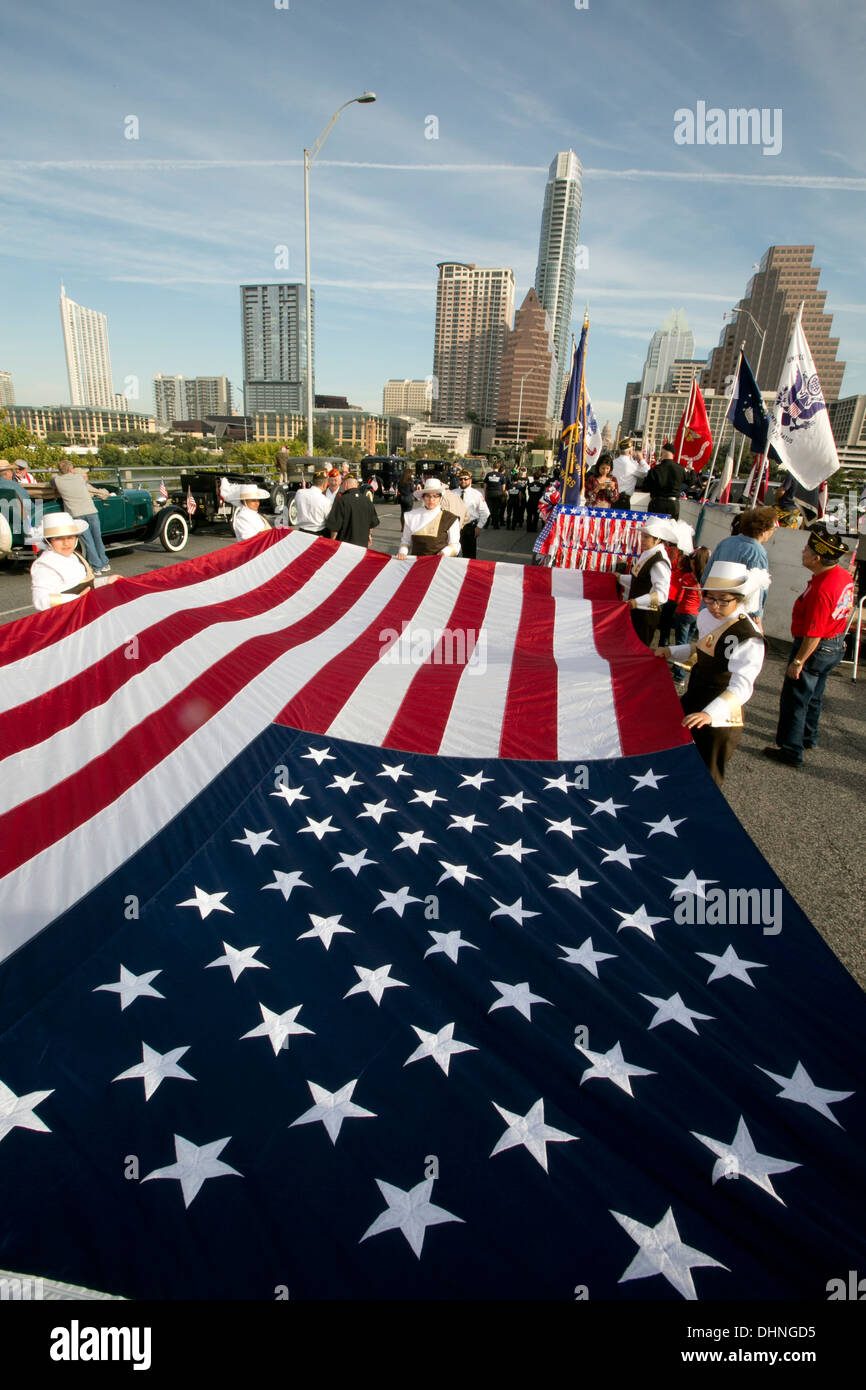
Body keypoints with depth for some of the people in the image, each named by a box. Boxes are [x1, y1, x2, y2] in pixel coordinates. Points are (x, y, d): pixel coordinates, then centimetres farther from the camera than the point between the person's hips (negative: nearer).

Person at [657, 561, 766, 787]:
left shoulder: (748, 638, -27)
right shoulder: (706, 616, -1)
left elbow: (742, 685, -38)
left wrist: (710, 713, -52)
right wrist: (672, 652, 5)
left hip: (719, 719, -9)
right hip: (693, 705, 9)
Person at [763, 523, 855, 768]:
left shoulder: (822, 589, -31)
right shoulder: (844, 576, 0)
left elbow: (813, 633, -29)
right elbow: (845, 611, 13)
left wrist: (798, 661, -21)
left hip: (816, 648, -10)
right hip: (836, 645, 10)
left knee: (794, 699, 2)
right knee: (814, 695, 26)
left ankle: (790, 751, 11)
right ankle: (808, 736, 43)